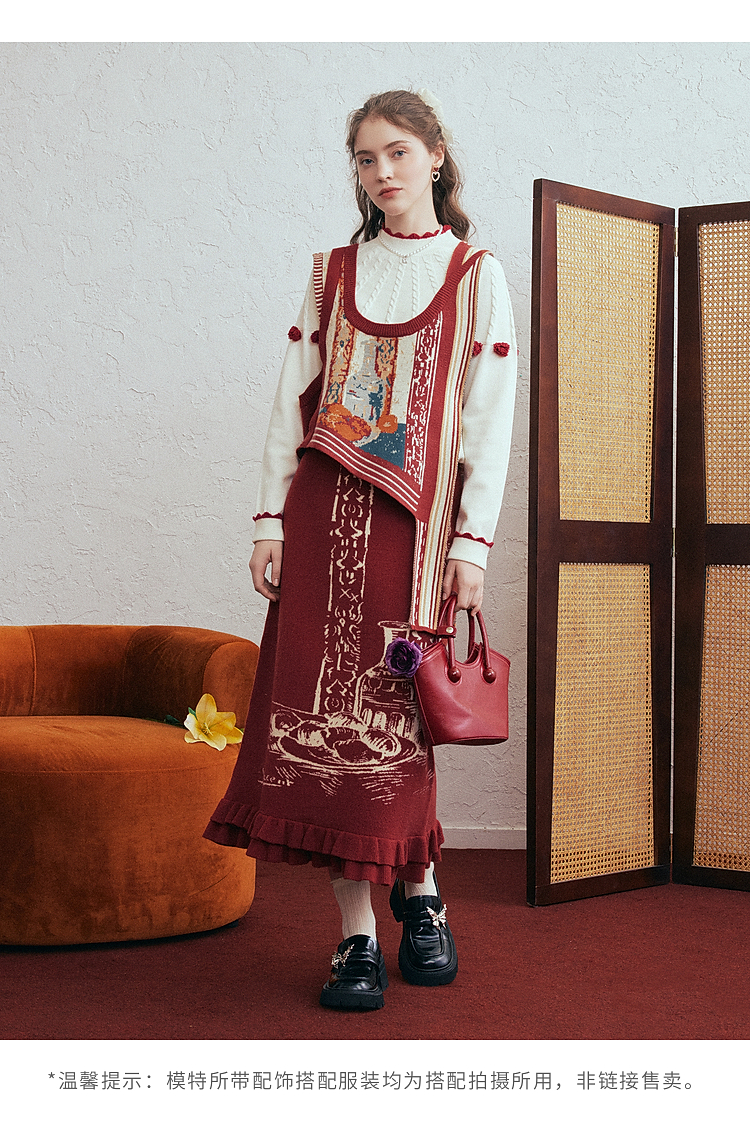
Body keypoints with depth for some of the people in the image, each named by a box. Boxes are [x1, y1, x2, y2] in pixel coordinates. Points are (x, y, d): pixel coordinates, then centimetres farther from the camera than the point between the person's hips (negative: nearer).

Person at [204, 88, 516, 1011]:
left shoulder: (474, 274, 7)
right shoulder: (333, 271, 15)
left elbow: (489, 416, 0)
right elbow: (293, 399, 11)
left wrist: (473, 539, -8)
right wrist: (270, 517, 3)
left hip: (413, 518, -3)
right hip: (322, 510, 3)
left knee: (392, 715, -4)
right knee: (323, 710, -3)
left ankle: (417, 887, 22)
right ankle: (356, 933, 3)